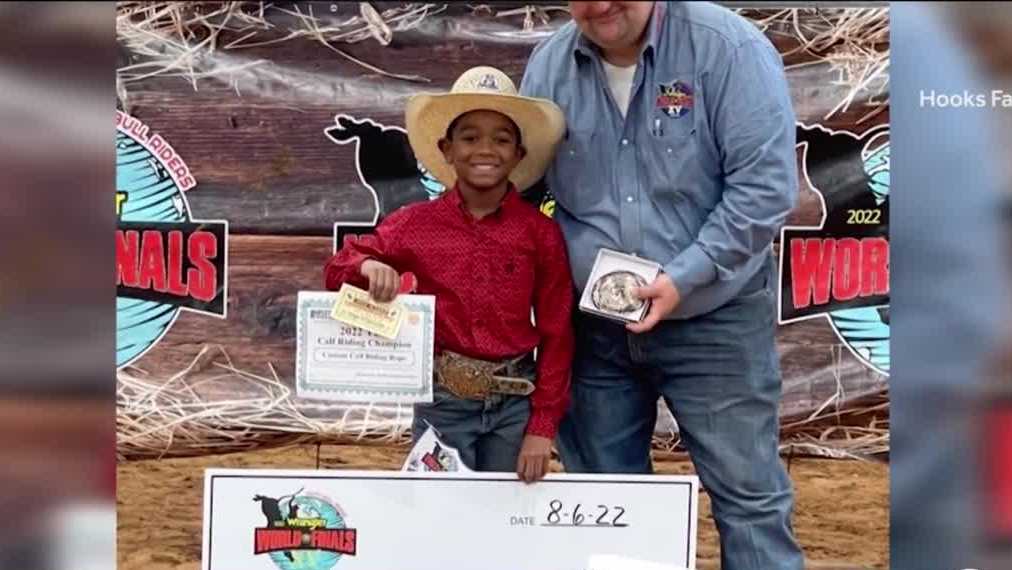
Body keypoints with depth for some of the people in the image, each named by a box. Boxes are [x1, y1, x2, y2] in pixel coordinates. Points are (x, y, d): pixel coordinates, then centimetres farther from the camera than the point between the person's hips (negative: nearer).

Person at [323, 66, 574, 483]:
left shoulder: (540, 232, -2)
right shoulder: (415, 225, -1)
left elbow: (556, 334, -1)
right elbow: (337, 270, 10)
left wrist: (542, 428, -4)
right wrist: (368, 266, -14)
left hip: (515, 405, 0)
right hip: (442, 404, 0)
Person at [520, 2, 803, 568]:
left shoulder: (729, 48, -14)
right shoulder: (548, 66, -1)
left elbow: (766, 184, -17)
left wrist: (685, 278, -22)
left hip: (714, 319, -4)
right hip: (593, 324, 4)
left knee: (747, 492, 4)